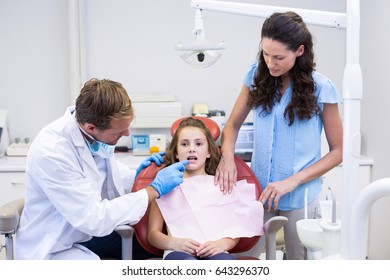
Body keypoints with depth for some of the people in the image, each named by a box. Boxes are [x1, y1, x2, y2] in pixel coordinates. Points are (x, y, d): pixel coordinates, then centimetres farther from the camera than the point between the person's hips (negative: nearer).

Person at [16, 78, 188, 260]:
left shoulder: (95, 135, -10)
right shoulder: (50, 152, -30)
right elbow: (94, 219, -29)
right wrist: (155, 189, -24)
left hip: (87, 234, 8)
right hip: (52, 250, -7)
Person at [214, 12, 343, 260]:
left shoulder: (321, 88, -10)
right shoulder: (257, 76, -1)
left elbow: (338, 151, -4)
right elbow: (233, 124, 8)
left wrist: (293, 181, -15)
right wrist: (227, 157, -13)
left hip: (300, 196, -2)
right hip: (258, 190, 2)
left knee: (299, 260, 12)